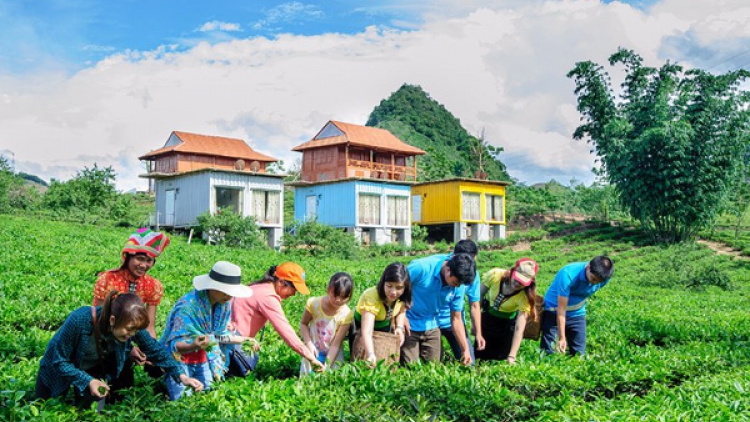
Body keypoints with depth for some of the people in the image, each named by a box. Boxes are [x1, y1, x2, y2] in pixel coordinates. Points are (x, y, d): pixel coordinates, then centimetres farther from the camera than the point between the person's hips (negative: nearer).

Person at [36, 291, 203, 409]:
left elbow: (156, 350, -20)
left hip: (94, 370, 3)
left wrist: (182, 376, -31)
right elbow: (59, 361, -28)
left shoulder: (131, 325, -29)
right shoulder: (79, 320, -41)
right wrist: (88, 381, -37)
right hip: (58, 369, -2)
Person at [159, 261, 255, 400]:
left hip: (202, 361, 6)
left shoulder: (224, 305, -5)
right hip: (180, 361, -6)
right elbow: (175, 345, -28)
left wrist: (242, 340, 1)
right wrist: (194, 346, -48)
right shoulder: (187, 307, -28)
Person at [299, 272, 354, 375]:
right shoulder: (313, 303, -16)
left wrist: (327, 365, -26)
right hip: (313, 351, 1)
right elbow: (303, 324, -3)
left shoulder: (346, 315, -18)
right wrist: (309, 343, -18)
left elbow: (336, 344, -17)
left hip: (333, 354, 0)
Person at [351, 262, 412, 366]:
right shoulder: (372, 297, -39)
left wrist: (399, 327, -14)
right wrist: (370, 355, -63)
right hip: (361, 327, -4)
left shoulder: (402, 296, -21)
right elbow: (366, 331, -48)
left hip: (385, 327, 4)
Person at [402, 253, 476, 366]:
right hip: (409, 326, -5)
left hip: (431, 327, 5)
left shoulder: (457, 287, -8)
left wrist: (465, 350, 0)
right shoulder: (421, 267, -25)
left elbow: (456, 319, 1)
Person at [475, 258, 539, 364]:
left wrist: (511, 357, -40)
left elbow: (519, 328, -34)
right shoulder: (494, 275, -29)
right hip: (487, 317, 1)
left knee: (501, 357, -4)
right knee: (480, 355, 3)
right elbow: (478, 296, -13)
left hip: (508, 323, -1)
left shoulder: (525, 296, -32)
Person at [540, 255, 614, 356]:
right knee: (546, 352, -7)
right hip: (554, 311, -4)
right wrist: (561, 338, -28)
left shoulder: (603, 278, -16)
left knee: (579, 353, 1)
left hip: (577, 314, 4)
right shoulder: (568, 274, -32)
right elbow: (561, 309, -29)